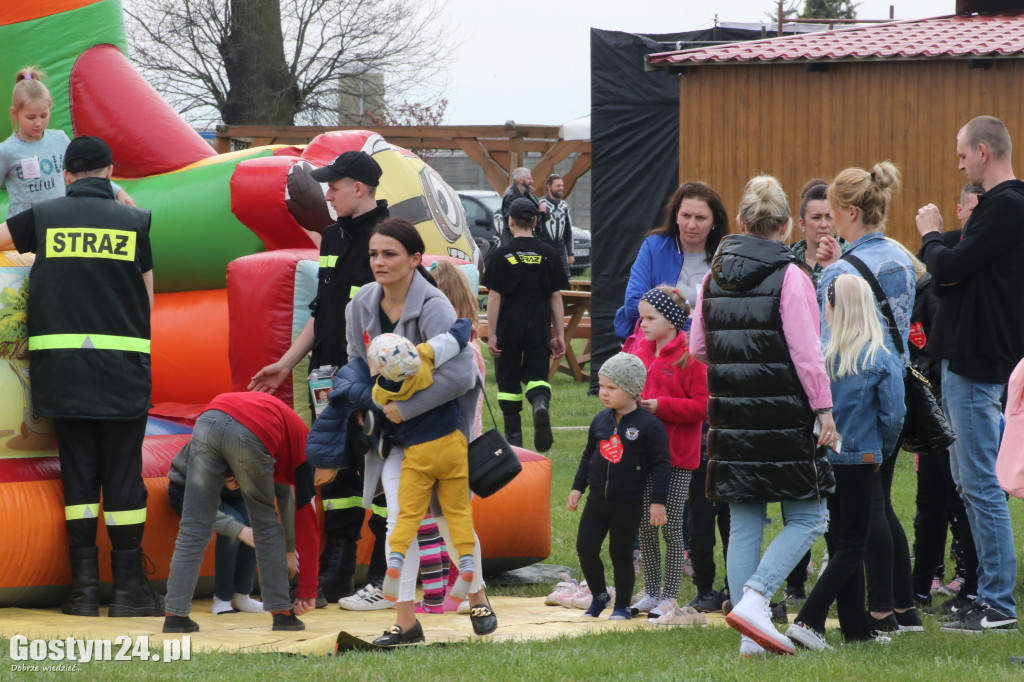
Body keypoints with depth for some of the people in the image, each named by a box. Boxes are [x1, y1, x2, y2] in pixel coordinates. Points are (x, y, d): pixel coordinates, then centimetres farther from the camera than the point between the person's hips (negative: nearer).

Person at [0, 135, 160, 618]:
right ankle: (128, 587, 4)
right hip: (123, 366, -1)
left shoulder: (45, 217, 5)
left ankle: (84, 587, 5)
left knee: (78, 470, 7)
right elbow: (147, 301, 5)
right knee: (123, 473, 3)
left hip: (62, 361, 1)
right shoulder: (136, 221, 3)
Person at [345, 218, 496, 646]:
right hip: (392, 424, 4)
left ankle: (477, 597, 31)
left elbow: (458, 375, -37)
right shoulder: (362, 306, -7)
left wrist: (405, 409, -31)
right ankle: (405, 620, -6)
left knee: (449, 517, 6)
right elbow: (358, 362, 8)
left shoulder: (433, 308, -27)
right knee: (400, 517, -8)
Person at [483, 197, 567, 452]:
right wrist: (560, 335, 8)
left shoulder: (500, 255, -4)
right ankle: (541, 405, -28)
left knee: (508, 380, 10)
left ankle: (513, 436, 12)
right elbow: (556, 297, 3)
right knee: (537, 376, 5)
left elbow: (494, 296, -5)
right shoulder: (548, 255, 2)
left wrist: (491, 334, -3)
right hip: (539, 327, 1)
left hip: (509, 326, -1)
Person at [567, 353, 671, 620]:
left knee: (621, 555, 4)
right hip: (597, 500, 5)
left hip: (628, 504, -5)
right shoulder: (600, 421, 5)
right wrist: (578, 488, 14)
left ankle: (622, 606, 18)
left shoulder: (649, 425, -11)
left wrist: (658, 501, -12)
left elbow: (660, 464, -9)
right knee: (585, 548, -1)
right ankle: (599, 595, 21)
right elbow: (588, 455, 17)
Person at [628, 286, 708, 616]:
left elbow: (701, 406, -14)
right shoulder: (641, 354, 10)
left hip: (677, 456, -6)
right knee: (645, 526, 10)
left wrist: (660, 406, -19)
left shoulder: (689, 357, -10)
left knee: (671, 527, 0)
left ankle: (670, 596, 6)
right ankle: (651, 592, 20)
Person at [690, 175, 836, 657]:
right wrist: (823, 408, -7)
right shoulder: (789, 277, -10)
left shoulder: (714, 275, 7)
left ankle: (751, 638, 7)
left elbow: (698, 349, 14)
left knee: (743, 525, 9)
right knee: (806, 519, 4)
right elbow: (806, 352, -13)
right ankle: (753, 600, -14)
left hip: (731, 418, 6)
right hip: (782, 416, -6)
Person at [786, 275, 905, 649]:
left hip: (822, 459, 3)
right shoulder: (882, 359, -10)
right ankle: (807, 620, -14)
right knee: (851, 547, 3)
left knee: (841, 544, 14)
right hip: (860, 459, -3)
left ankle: (856, 629, 17)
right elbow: (893, 415, -12)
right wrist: (883, 449, 7)